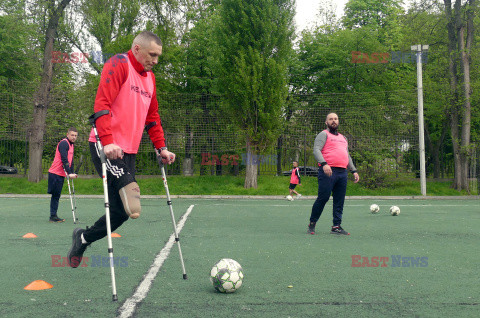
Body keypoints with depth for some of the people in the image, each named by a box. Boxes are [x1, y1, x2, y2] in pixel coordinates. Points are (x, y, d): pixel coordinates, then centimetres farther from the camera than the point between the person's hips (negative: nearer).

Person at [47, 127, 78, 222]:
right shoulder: (64, 143, -13)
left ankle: (53, 216, 14)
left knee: (57, 195, 10)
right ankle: (53, 216, -4)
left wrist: (72, 173, 11)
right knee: (55, 195, -7)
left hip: (61, 174, 9)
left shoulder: (71, 145, 16)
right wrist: (69, 173, -26)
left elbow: (70, 161, 21)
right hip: (55, 173, -9)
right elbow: (64, 160, -22)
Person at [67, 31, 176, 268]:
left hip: (128, 151, 9)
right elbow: (102, 104, -16)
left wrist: (161, 148, 16)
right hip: (106, 147, -8)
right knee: (133, 208, -22)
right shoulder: (118, 65, -5)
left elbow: (152, 117, 26)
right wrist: (108, 141, -26)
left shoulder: (149, 78, 20)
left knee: (121, 211, 5)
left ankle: (83, 238, 23)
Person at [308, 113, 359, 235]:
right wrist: (324, 164, -25)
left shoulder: (343, 138, 27)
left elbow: (347, 156, 31)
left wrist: (354, 171, 22)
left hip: (342, 172, 7)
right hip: (328, 171, -7)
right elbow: (316, 150, -9)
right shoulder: (324, 134, 4)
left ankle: (336, 226, 7)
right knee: (323, 198, -9)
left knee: (339, 201, 3)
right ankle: (312, 223, 5)